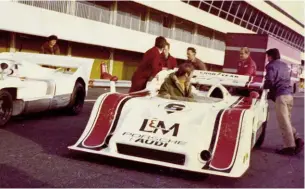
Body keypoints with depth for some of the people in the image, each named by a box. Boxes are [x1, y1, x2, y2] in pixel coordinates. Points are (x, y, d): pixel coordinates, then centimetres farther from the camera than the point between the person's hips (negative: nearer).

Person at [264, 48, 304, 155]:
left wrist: (264, 87, 10)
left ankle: (290, 146, -8)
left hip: (281, 95, -8)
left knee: (283, 122, -7)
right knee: (287, 120, 16)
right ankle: (297, 140, 5)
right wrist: (271, 93, 26)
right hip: (289, 94, 8)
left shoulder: (271, 66, 0)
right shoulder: (285, 65, 24)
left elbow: (269, 81, -11)